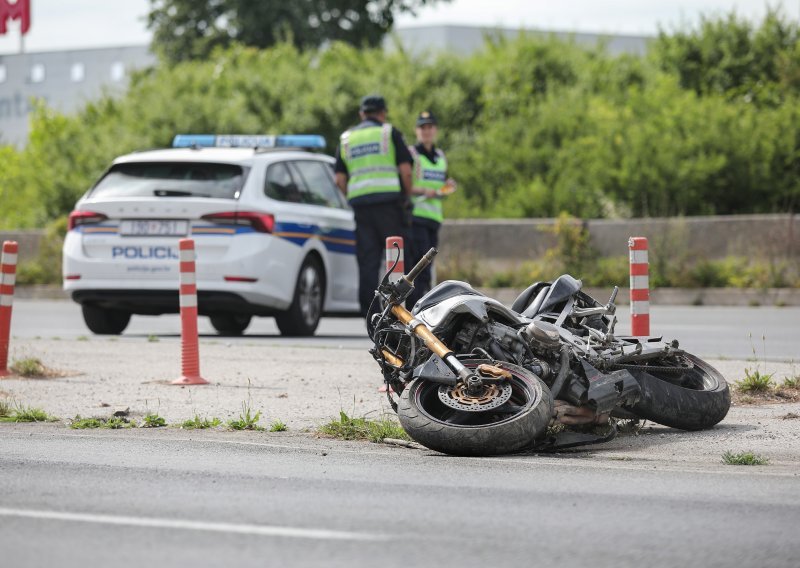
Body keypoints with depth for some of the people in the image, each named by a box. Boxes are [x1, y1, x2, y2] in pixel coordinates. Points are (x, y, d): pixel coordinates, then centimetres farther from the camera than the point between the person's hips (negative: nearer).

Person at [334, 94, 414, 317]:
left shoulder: (346, 139, 16)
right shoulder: (390, 133, 4)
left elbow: (340, 179, 9)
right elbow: (405, 170, -4)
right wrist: (407, 197, 9)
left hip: (360, 203, 3)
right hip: (389, 201, -3)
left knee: (367, 263, 2)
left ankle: (369, 313, -3)